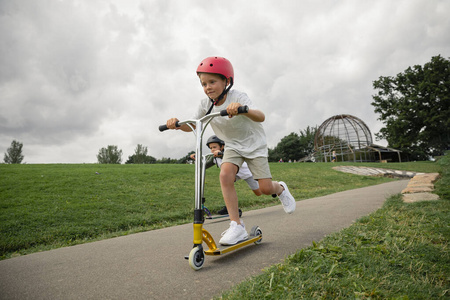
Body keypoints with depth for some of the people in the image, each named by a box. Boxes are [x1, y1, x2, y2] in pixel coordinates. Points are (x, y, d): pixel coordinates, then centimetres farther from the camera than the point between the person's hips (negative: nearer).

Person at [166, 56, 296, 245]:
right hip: (232, 146, 4)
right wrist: (177, 123, -28)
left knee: (265, 188, -9)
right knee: (225, 175, -24)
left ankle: (280, 189, 31)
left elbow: (261, 117, -40)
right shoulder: (206, 104, -10)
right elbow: (192, 125, -6)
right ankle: (237, 226, -16)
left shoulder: (238, 97, -25)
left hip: (253, 144, -3)